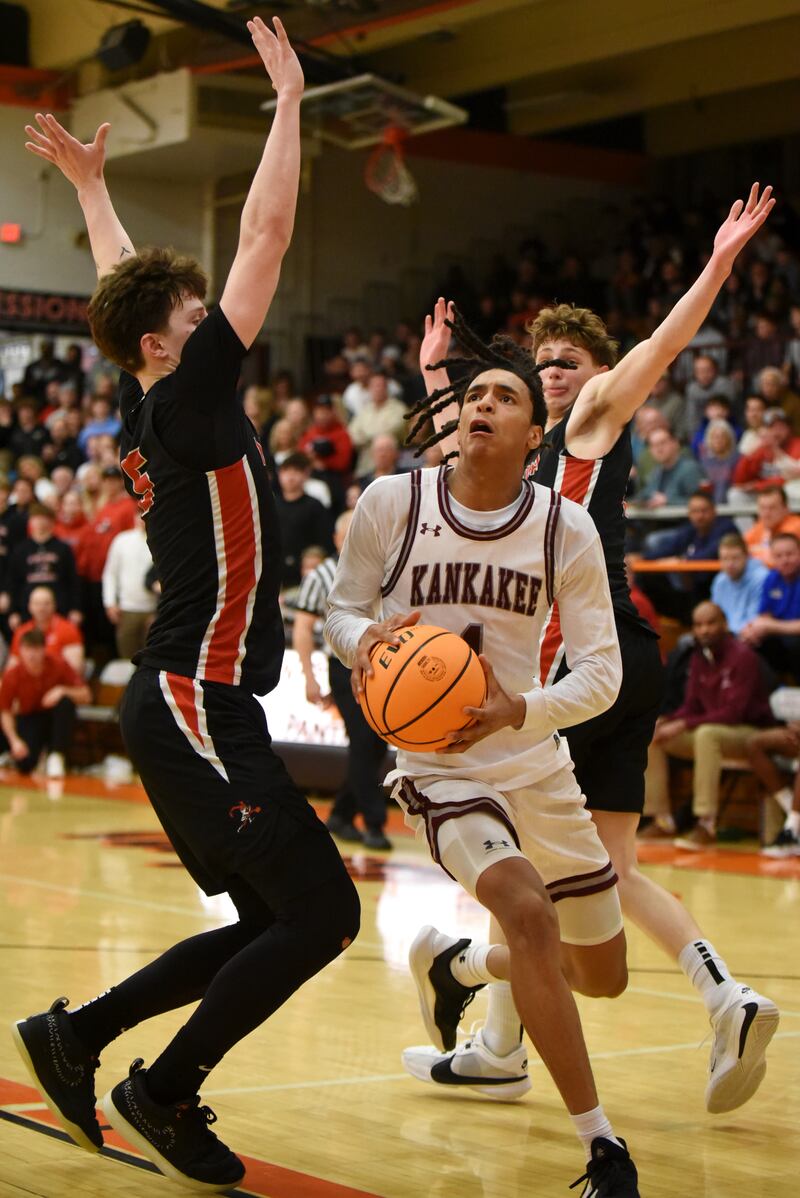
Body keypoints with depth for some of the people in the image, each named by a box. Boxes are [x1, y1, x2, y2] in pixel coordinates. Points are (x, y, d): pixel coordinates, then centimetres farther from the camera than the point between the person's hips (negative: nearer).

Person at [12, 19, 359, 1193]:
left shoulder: (150, 404, 11)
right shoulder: (186, 396, -10)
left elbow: (127, 278, 29)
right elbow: (266, 237, -11)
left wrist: (91, 183, 38)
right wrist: (288, 100, -4)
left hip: (185, 701, 10)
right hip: (195, 702, -10)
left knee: (268, 927, 14)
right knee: (321, 912, -11)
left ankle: (76, 1031, 20)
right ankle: (166, 1093, 0)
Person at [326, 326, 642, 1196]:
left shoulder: (566, 528, -6)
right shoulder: (391, 502, -9)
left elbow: (601, 670, -7)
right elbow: (340, 610, 3)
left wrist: (518, 710, -26)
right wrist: (365, 638, -22)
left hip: (536, 762, 4)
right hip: (438, 765, -4)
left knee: (602, 976, 15)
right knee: (527, 911, -32)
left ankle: (455, 963, 46)